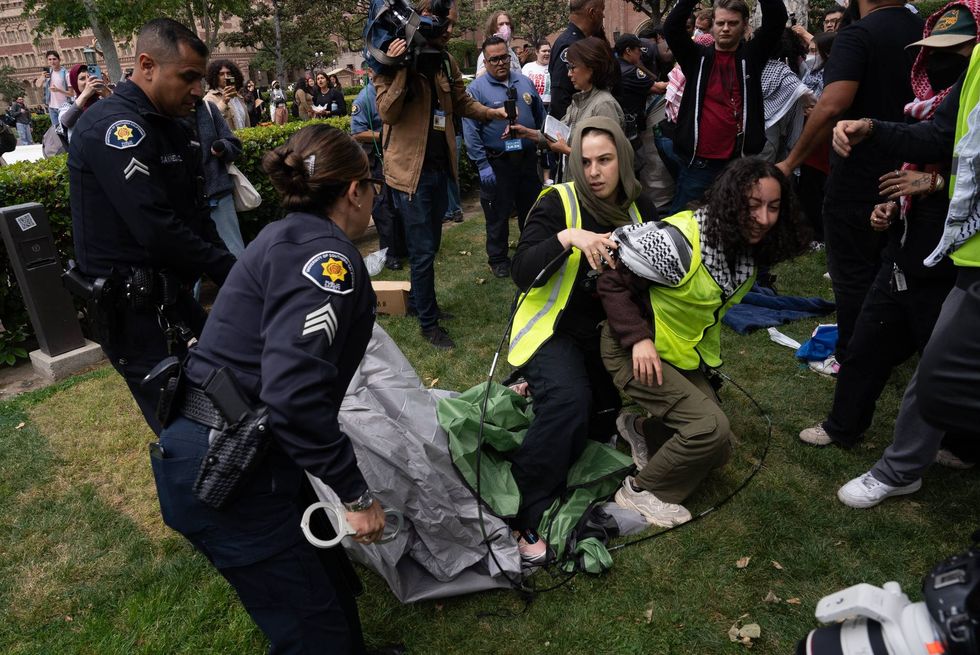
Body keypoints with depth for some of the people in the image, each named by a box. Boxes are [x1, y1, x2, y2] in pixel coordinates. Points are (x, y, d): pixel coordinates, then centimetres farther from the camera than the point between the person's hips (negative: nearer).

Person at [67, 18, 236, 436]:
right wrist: (232, 272, -17)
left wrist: (226, 266, 0)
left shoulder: (167, 127, 12)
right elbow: (158, 231, -26)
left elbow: (194, 214, 13)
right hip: (133, 310, -9)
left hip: (172, 295, 9)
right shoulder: (114, 127, -18)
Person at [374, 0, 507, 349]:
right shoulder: (393, 58, -11)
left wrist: (492, 112, 2)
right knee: (423, 250, -2)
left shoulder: (445, 61, 8)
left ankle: (418, 297, 38)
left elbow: (462, 101, 17)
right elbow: (387, 113, -18)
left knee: (430, 244, 18)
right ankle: (428, 323, 11)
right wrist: (400, 68, -27)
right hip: (411, 169, -7)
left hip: (439, 166, 7)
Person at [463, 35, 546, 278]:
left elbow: (541, 116, 16)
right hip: (497, 162, -5)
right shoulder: (476, 89, -9)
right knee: (498, 213, 6)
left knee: (531, 207, 16)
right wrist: (482, 165, -17)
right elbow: (471, 131, -13)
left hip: (528, 158, 5)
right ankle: (498, 258, 21)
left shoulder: (524, 82, 7)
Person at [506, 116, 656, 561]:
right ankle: (524, 515, -20)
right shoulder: (558, 202, -11)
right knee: (569, 400, -31)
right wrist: (567, 238, -35)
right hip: (555, 330, -6)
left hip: (607, 332, 6)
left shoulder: (637, 208, 4)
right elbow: (521, 273, -21)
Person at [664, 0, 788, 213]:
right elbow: (671, 28, -4)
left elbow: (777, 18, -2)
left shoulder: (751, 56, 9)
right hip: (697, 162, -1)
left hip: (739, 162, 1)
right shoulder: (698, 57, 8)